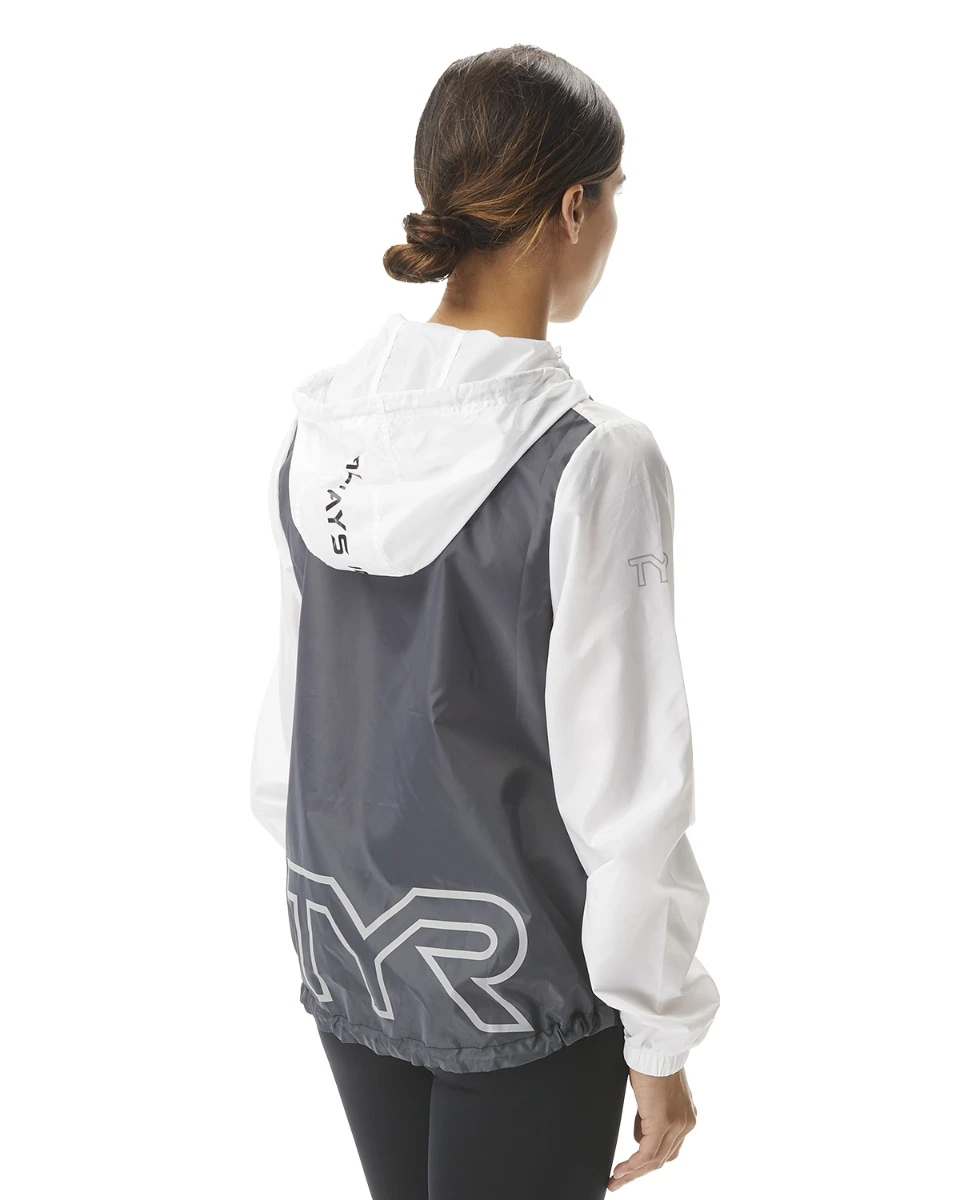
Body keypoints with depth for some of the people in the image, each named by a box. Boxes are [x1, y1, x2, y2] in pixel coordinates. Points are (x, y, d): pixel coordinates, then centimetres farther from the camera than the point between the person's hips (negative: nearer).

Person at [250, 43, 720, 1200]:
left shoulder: (321, 421, -4)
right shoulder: (590, 459, -22)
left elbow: (292, 693, 5)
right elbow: (626, 781, -18)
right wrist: (660, 1037, -7)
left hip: (348, 948, 6)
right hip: (518, 977, -5)